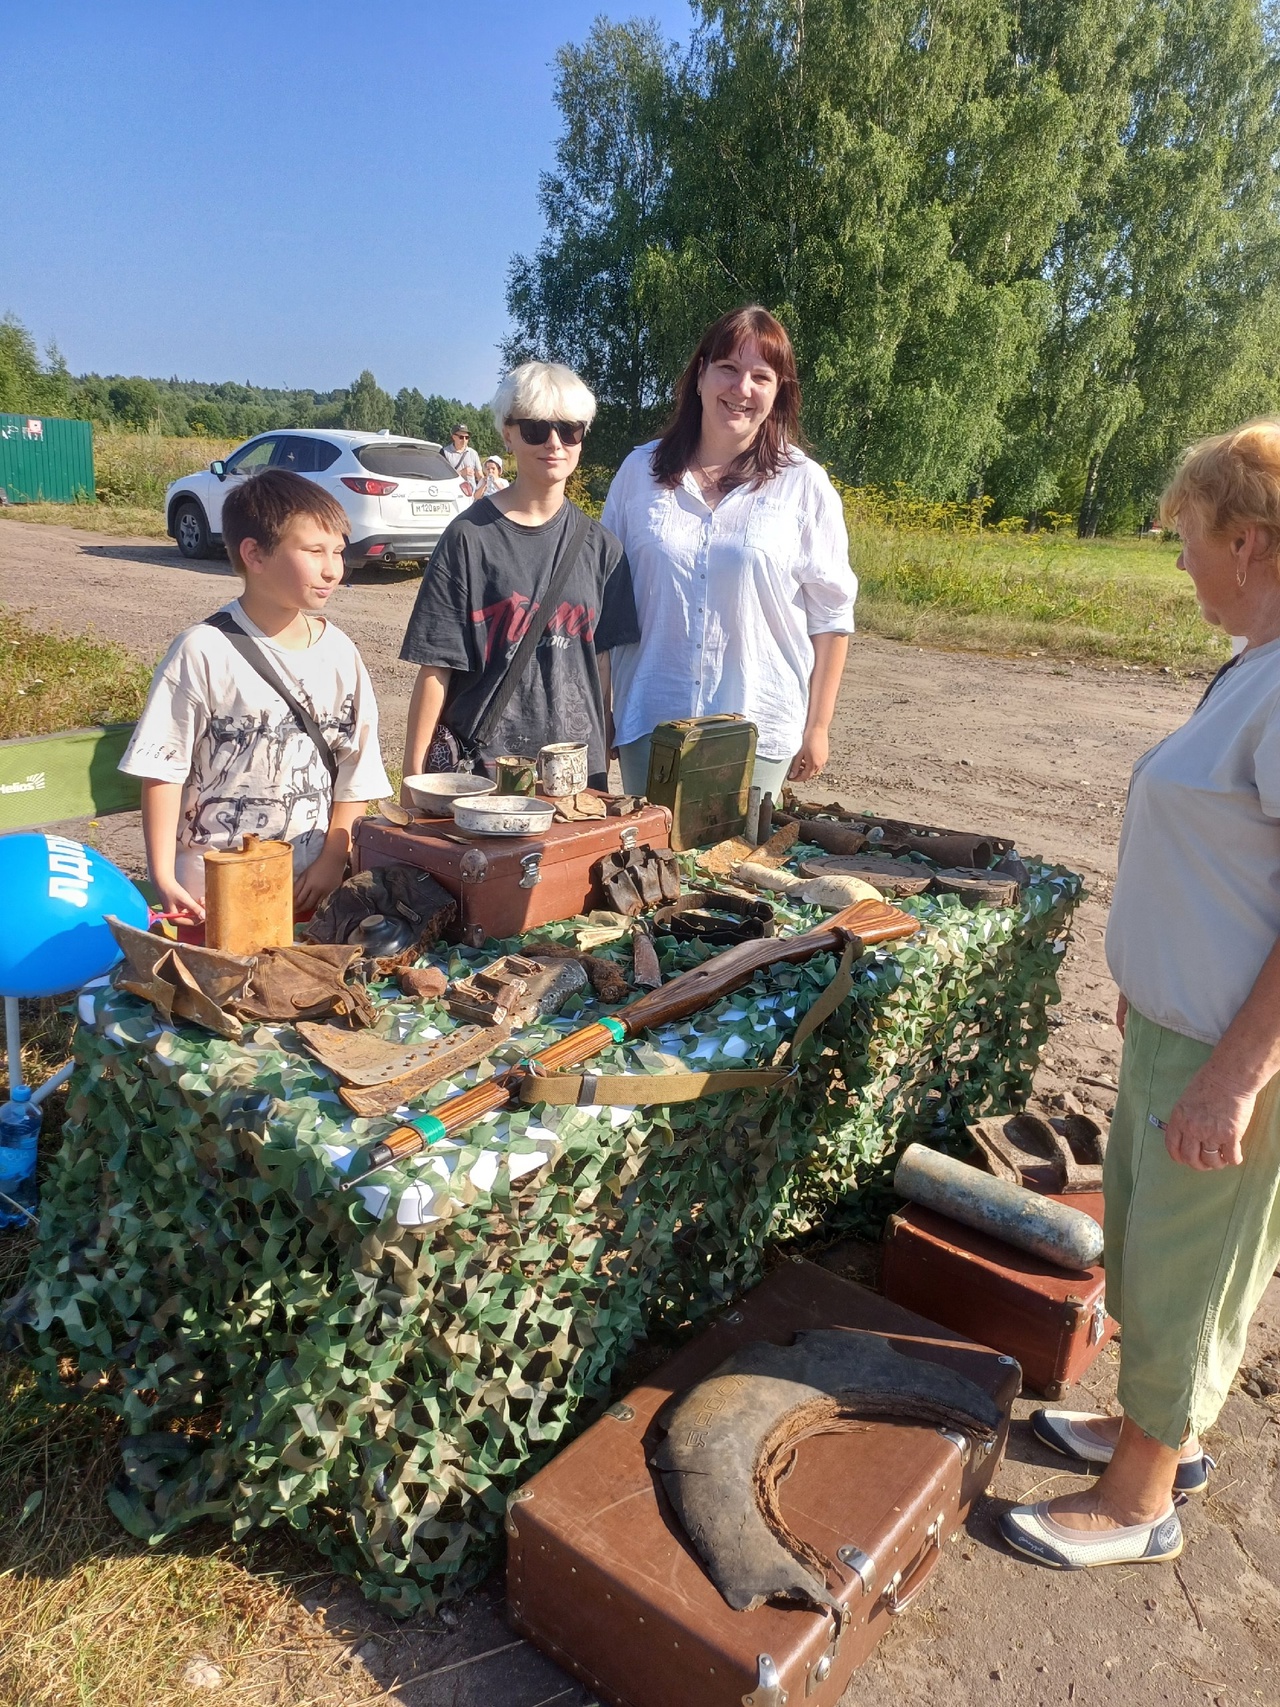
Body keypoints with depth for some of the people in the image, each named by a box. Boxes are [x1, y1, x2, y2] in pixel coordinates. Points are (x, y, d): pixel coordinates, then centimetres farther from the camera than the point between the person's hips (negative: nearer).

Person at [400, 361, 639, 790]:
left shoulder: (597, 545, 5)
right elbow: (436, 669, -6)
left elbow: (601, 660, 7)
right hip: (478, 764, -3)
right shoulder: (470, 537, -5)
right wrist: (413, 771, -7)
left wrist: (602, 761, 5)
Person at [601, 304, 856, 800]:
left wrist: (817, 727, 0)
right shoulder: (640, 471, 5)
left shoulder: (804, 486, -1)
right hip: (648, 721, 2)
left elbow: (830, 618, 1)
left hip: (758, 727, -1)